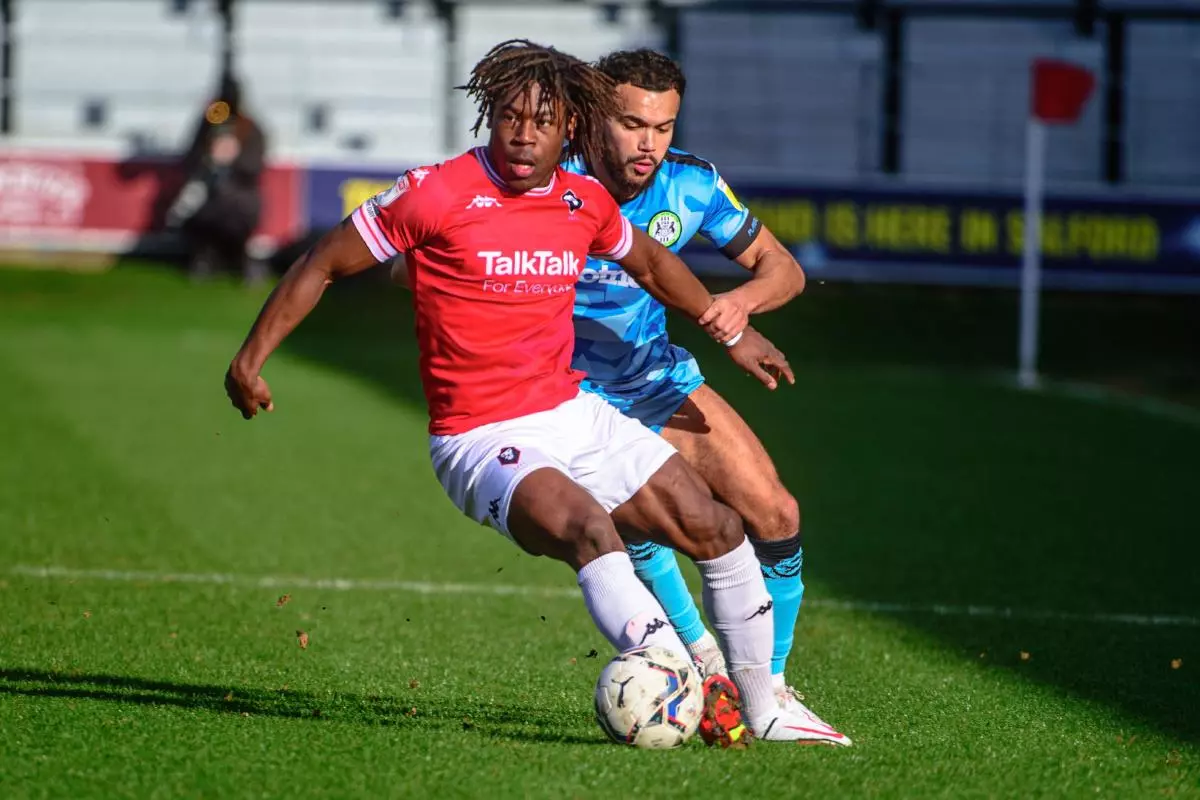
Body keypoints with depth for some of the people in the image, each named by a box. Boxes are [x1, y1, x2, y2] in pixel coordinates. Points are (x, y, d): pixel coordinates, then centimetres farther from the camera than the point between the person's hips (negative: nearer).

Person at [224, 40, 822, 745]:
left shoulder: (585, 203, 4)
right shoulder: (438, 194, -13)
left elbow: (649, 261, 27)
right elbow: (323, 266, -3)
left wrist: (731, 330, 31)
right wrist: (252, 356, -9)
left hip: (576, 415, 7)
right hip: (484, 441, -7)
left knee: (717, 528, 5)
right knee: (590, 529, -34)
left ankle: (761, 709, 20)